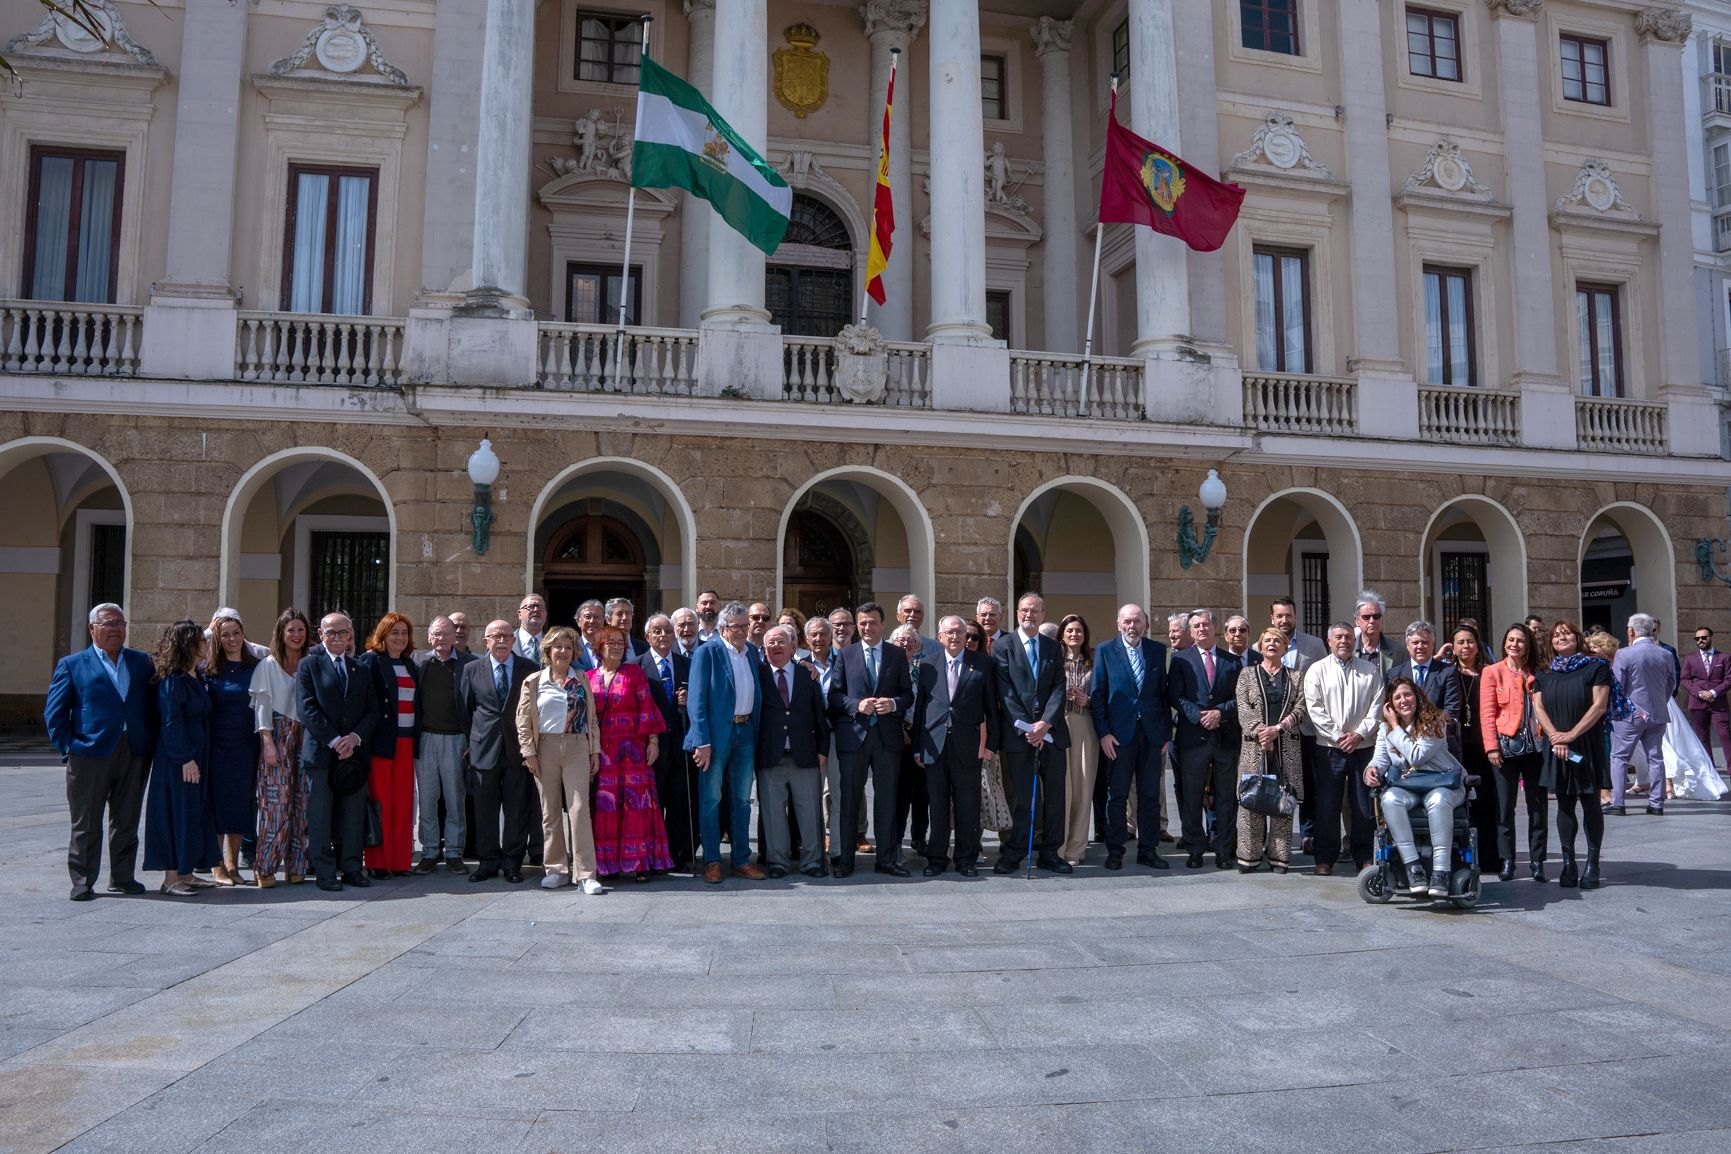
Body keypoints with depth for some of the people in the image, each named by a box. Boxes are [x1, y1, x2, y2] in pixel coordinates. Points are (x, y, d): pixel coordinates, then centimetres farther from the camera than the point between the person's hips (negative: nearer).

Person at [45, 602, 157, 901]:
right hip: (90, 755, -3)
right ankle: (82, 882, 13)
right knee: (86, 823, 4)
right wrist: (67, 748, -6)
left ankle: (123, 877, 19)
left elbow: (153, 706, 14)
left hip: (134, 755, 3)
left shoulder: (142, 662, 13)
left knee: (127, 821, 9)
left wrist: (151, 745, 5)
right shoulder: (72, 665, 4)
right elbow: (54, 712, 2)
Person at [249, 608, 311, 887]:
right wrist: (267, 741, -10)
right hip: (277, 735, -3)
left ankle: (295, 864, 8)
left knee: (301, 801, 2)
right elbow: (262, 704, -1)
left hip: (305, 736, 3)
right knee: (277, 799, -8)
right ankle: (265, 867, -1)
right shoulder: (268, 665, 3)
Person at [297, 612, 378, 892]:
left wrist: (355, 737, -8)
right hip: (320, 751, -4)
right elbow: (308, 709, -7)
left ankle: (351, 867, 15)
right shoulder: (309, 665, 2)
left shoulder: (360, 669, 15)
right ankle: (325, 872, 7)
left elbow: (372, 710, 10)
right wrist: (334, 741, -13)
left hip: (354, 751, 4)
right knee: (320, 814, 0)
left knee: (354, 813, 6)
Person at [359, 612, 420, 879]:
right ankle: (377, 862, 5)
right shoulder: (371, 660, -2)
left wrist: (416, 741, 10)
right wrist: (364, 738, -15)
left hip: (406, 741, 5)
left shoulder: (410, 665, 16)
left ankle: (400, 860, 11)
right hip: (381, 741, -5)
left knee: (403, 802, 5)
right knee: (380, 802, -2)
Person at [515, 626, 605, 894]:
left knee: (579, 808, -8)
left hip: (577, 747, 0)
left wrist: (595, 750, 5)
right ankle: (556, 869, 18)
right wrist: (529, 753, -3)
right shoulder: (534, 682, 5)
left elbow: (591, 717, 10)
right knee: (550, 811, 6)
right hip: (546, 748, 0)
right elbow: (522, 720, 4)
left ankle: (585, 874, -6)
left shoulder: (581, 680, 9)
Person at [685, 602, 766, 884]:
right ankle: (712, 862, 12)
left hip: (746, 731, 6)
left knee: (742, 799, 12)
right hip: (717, 733, -6)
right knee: (711, 799, 2)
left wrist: (756, 730, 5)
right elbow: (697, 699, -12)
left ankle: (742, 860, 20)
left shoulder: (752, 652, 11)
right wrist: (702, 741, -17)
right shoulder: (707, 652, -7)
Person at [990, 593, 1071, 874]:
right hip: (1017, 733, -4)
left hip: (1051, 731, 4)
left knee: (1054, 796, 5)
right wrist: (1027, 727, -12)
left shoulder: (1053, 647, 13)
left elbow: (1058, 688, 5)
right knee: (1022, 797, -2)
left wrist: (1045, 723, -10)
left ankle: (1049, 853, 15)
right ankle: (1013, 854, 9)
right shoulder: (1003, 647, 2)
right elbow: (1005, 692, -5)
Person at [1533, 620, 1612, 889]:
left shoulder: (1595, 668, 0)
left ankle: (1592, 865, 6)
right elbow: (1538, 708, 4)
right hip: (1557, 750, 3)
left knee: (1590, 805, 0)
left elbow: (1599, 705, -8)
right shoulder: (1545, 674, 11)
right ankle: (1568, 864, 9)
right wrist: (1555, 736, -12)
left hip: (1588, 747, -3)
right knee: (1564, 806, 5)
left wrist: (1572, 734, -15)